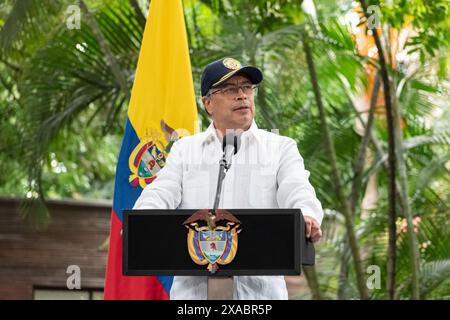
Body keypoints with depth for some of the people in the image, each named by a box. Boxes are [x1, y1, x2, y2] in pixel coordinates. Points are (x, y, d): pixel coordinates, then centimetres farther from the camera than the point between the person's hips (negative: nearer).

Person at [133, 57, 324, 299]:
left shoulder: (281, 148, 13)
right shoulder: (185, 149, 17)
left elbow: (298, 192, -4)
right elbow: (160, 193, 3)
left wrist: (307, 217, -29)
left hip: (259, 288, -1)